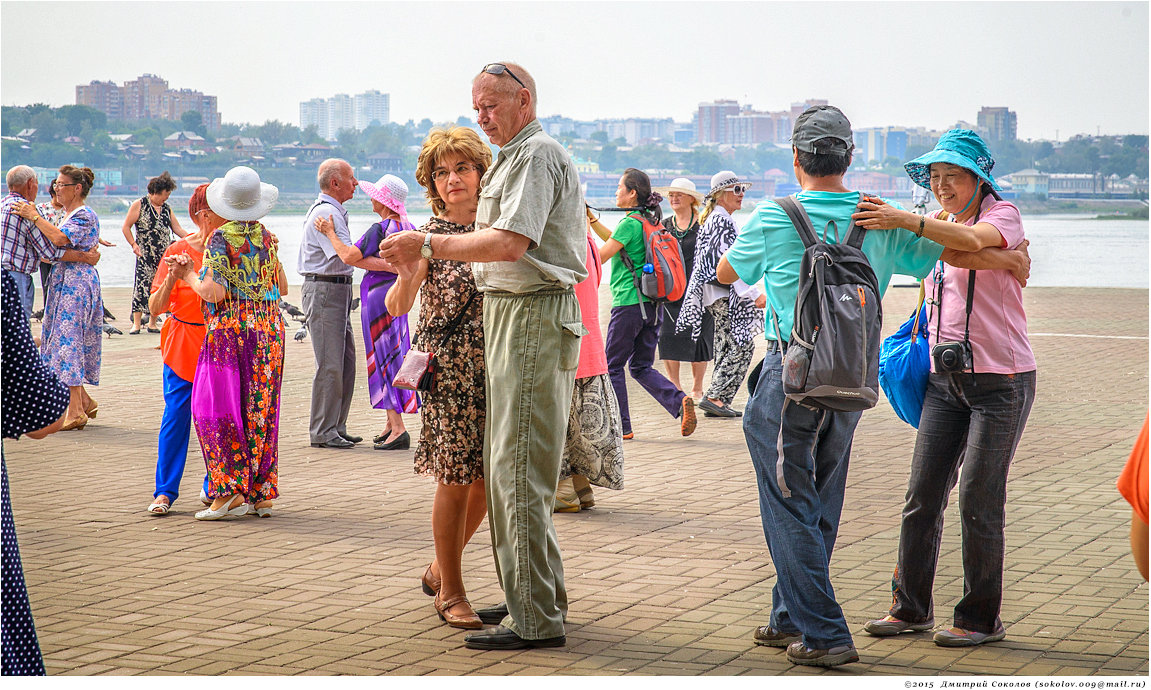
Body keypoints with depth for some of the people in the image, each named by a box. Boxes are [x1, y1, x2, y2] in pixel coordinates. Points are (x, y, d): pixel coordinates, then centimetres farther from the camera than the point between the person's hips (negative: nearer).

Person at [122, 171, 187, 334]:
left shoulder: (166, 208, 16)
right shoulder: (140, 205, -1)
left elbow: (178, 229, 16)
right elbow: (126, 227, -2)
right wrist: (134, 245, -12)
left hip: (164, 256, 5)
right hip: (145, 256, -5)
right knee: (142, 287, -12)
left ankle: (152, 324, 9)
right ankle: (136, 324, -9)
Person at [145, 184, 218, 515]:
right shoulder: (178, 251, -5)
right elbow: (155, 307, -7)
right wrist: (171, 279, -23)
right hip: (183, 345, -2)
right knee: (176, 416, -2)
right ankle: (165, 492, 5)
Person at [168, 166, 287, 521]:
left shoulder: (220, 239, -9)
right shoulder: (266, 236, 8)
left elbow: (214, 292, -17)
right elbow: (282, 287, 14)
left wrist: (189, 276, 0)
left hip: (232, 330, -6)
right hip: (269, 332, 6)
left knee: (219, 410, 0)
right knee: (261, 408, 10)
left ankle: (230, 490, -6)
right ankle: (262, 492, 13)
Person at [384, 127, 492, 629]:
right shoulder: (429, 235, -5)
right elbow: (397, 307, -15)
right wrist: (406, 279, -34)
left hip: (495, 366, 5)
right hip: (447, 366, -5)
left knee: (487, 478, 9)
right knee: (456, 479, -4)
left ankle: (440, 568, 30)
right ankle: (450, 592, 8)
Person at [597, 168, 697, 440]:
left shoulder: (630, 223, -13)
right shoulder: (651, 221, 12)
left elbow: (599, 257, -13)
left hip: (629, 303, -8)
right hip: (653, 305, 8)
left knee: (613, 365, 5)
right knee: (641, 366, 14)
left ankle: (621, 426, 7)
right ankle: (679, 401, -7)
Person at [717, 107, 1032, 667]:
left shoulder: (773, 217, -6)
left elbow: (726, 273, 11)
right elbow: (957, 252, 6)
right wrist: (1009, 259, 25)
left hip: (793, 374, -5)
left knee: (790, 505, 1)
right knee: (817, 504, 16)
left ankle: (823, 633, -3)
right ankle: (790, 618, 24)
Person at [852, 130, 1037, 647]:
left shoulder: (1002, 214, -8)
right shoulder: (940, 226, 13)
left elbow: (974, 241, -32)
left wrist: (904, 221, -41)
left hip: (1001, 379, -6)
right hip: (946, 377, 7)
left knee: (979, 500, -4)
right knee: (922, 494, 4)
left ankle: (981, 619, 9)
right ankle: (911, 608, 15)